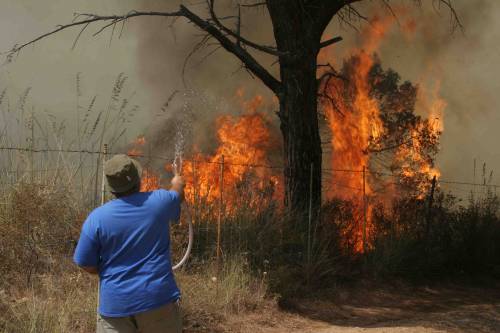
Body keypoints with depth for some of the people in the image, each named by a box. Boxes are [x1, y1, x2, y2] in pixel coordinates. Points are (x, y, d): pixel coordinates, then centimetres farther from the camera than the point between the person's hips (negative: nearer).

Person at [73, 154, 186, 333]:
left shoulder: (96, 218, -10)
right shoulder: (159, 201, -6)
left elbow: (88, 265, -4)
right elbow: (178, 194, 19)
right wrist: (178, 183, 42)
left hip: (115, 304, -1)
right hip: (158, 298, 1)